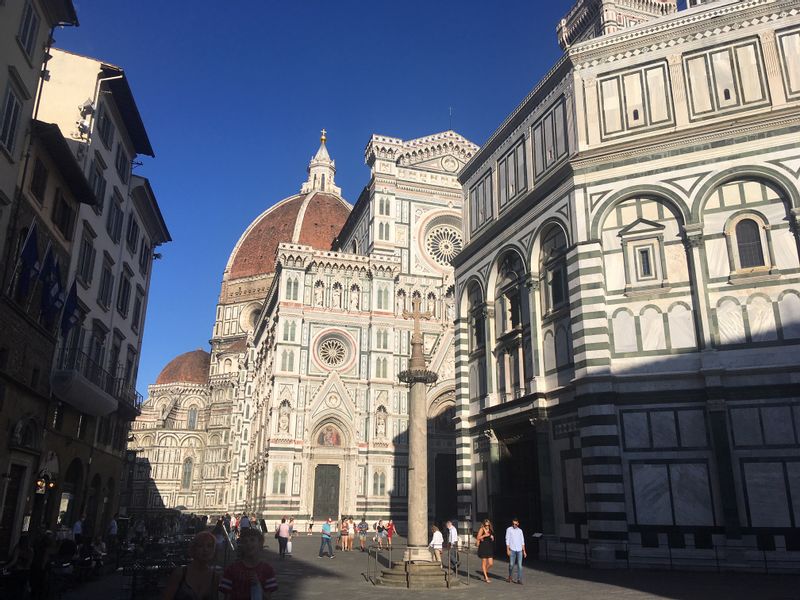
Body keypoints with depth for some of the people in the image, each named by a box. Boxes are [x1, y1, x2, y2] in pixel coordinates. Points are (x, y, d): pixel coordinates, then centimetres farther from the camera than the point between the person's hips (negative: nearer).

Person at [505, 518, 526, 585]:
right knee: (511, 564, 1)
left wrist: (524, 551, 9)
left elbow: (522, 541, 14)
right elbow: (507, 540, -1)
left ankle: (519, 579, 0)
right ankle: (510, 577, 21)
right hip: (512, 550, -3)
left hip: (519, 550, 3)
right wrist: (508, 550, -8)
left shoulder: (520, 531, 12)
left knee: (519, 565, -3)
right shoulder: (509, 529, 2)